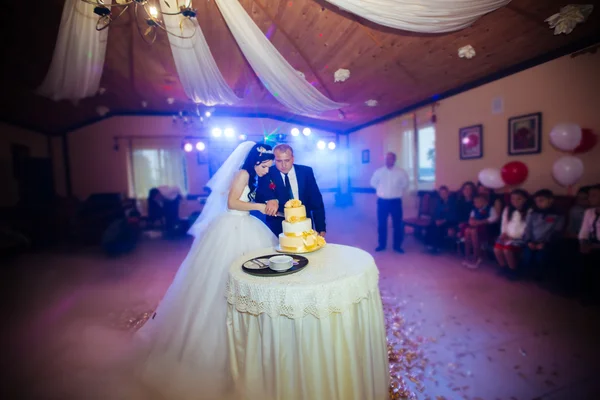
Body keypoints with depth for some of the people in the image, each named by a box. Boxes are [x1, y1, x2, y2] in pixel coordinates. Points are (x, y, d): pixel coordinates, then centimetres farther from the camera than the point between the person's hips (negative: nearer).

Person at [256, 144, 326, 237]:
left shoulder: (306, 172, -3)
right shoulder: (267, 174, -6)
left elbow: (316, 201, -2)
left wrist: (321, 228, -6)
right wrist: (270, 199, -40)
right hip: (278, 227, -1)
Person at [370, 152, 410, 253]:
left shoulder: (401, 172, -3)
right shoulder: (379, 172, 0)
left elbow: (405, 183, 13)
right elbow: (373, 182, 17)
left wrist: (397, 191, 10)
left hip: (395, 201, -1)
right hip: (382, 201, 1)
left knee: (398, 224, 6)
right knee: (381, 224, 7)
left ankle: (397, 246, 20)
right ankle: (382, 245, 21)